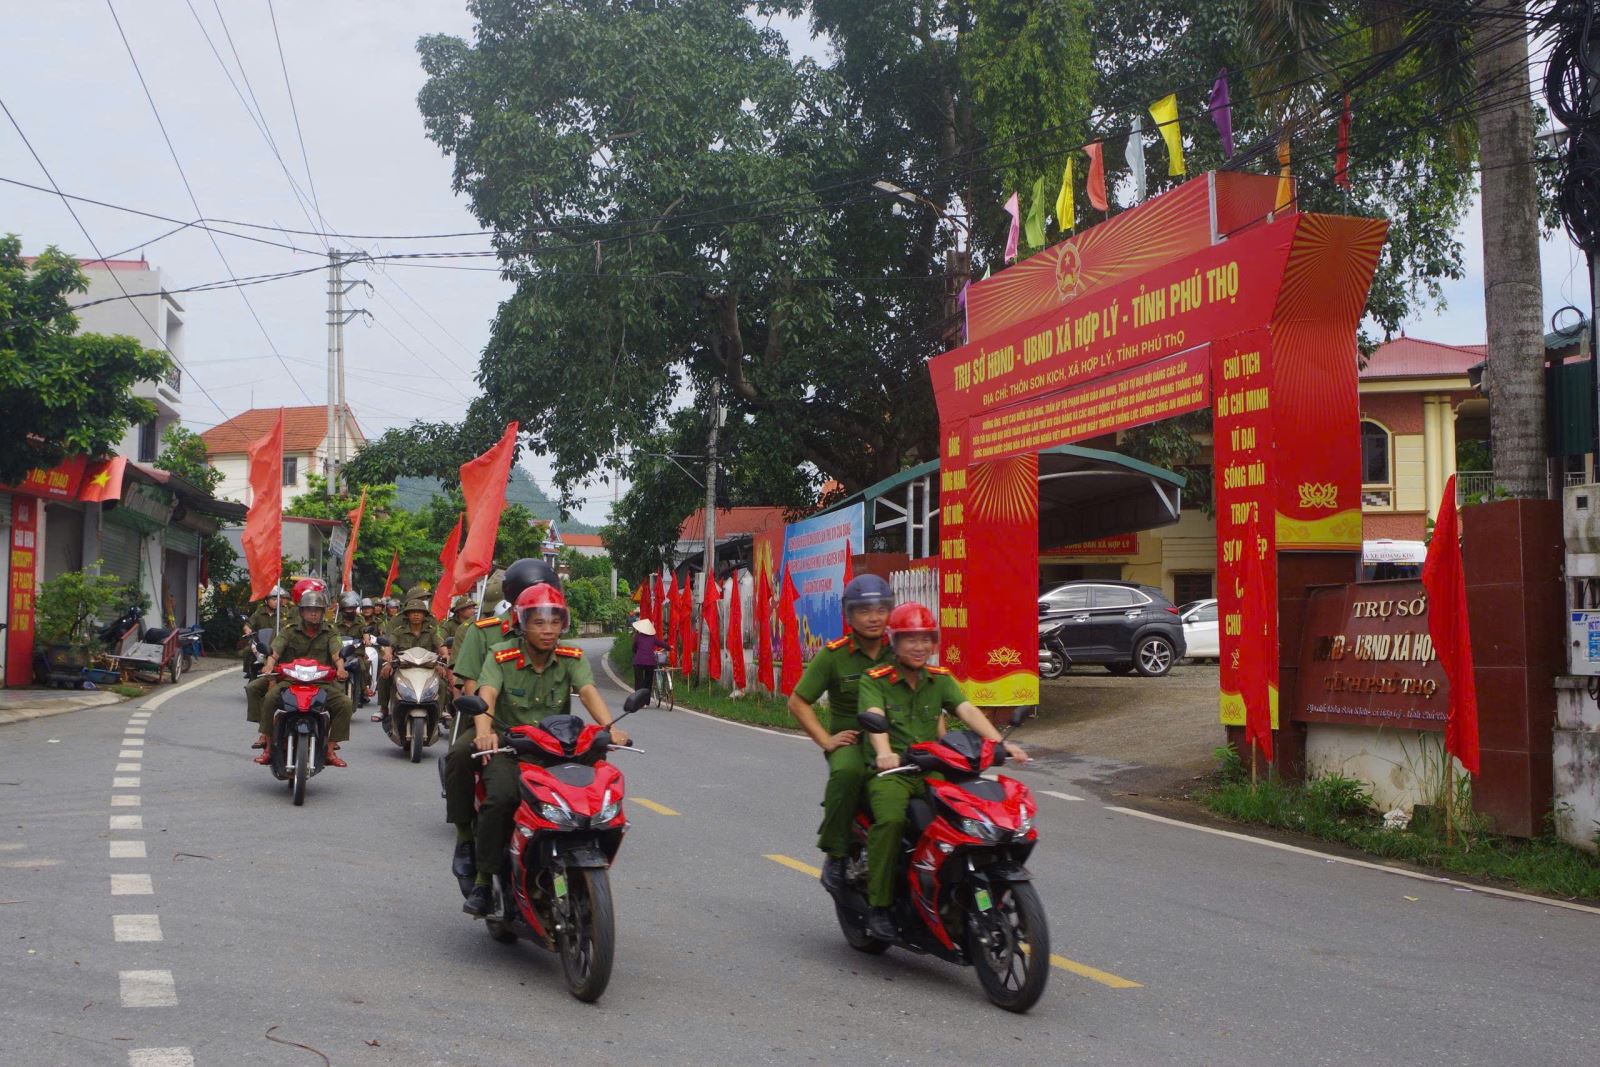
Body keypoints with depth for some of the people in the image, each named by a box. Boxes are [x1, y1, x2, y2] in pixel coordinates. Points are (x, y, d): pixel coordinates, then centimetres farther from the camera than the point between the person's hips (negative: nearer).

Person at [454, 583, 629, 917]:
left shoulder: (571, 658, 3)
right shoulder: (502, 656, -4)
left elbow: (588, 692, -14)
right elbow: (487, 695, -20)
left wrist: (609, 726, -34)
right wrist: (484, 730, -42)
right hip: (508, 749, -2)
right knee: (501, 797, -31)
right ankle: (483, 879, -14)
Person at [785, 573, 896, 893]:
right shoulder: (834, 655, -1)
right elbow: (798, 702, 3)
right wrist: (826, 740, -7)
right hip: (849, 738, -3)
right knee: (847, 772, -38)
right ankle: (835, 854, -21)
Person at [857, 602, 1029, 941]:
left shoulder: (940, 679, 14)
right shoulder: (875, 680, 1)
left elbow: (967, 710, -1)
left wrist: (999, 742, -18)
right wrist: (883, 752, -38)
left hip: (932, 769, 4)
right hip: (890, 771, -4)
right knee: (891, 819, -33)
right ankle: (879, 904, -21)